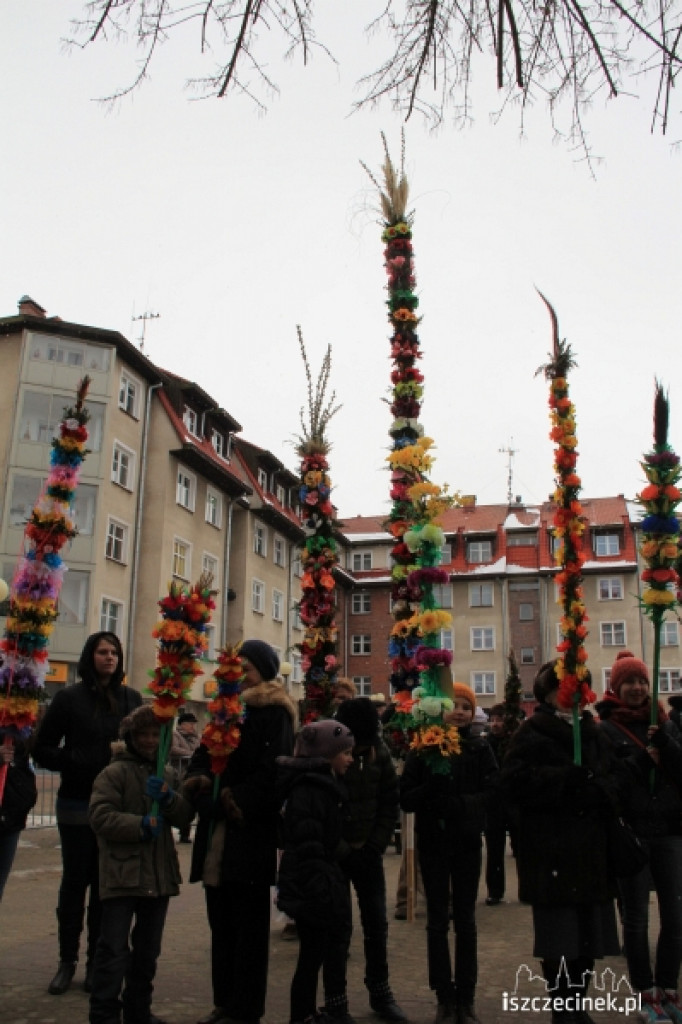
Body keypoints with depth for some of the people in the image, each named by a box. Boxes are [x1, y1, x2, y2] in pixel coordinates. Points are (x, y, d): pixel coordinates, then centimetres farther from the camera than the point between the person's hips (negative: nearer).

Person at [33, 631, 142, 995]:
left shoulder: (131, 699, 3)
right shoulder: (69, 698, -3)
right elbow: (42, 750, -1)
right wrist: (79, 763, -15)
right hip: (77, 804, -1)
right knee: (75, 882, 9)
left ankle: (97, 961, 21)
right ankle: (67, 960, 22)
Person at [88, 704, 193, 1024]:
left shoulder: (164, 772, 12)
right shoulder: (115, 772, -8)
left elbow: (185, 816, 3)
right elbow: (100, 817, -17)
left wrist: (168, 798, -16)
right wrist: (140, 825, -25)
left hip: (159, 874, 6)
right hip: (122, 874, -6)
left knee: (148, 950, 17)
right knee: (114, 950, -5)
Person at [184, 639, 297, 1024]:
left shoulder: (274, 714, -5)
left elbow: (270, 773, -15)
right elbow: (201, 762, 8)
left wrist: (236, 803, -14)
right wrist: (217, 801, -9)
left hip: (251, 832, -7)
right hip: (217, 830, 7)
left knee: (248, 925, 2)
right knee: (221, 922, 14)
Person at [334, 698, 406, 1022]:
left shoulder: (380, 752, -3)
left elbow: (390, 803, 3)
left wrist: (374, 844, -3)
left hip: (368, 851, 3)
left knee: (376, 924, 9)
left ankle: (380, 993, 24)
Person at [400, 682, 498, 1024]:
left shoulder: (480, 749, -2)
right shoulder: (423, 747, -3)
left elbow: (492, 793, -7)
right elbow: (406, 798, -5)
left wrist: (460, 803, -23)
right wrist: (432, 787, -24)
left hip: (467, 842, 0)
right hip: (432, 843, 0)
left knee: (465, 921, 10)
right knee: (437, 921, 7)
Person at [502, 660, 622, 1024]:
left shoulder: (593, 732, 14)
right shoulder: (531, 732, -5)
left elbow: (614, 779, 10)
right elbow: (515, 781, -16)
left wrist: (596, 787, -12)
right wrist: (566, 779, -20)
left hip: (592, 848, 6)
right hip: (551, 851, -5)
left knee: (589, 933, 11)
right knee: (558, 936, 0)